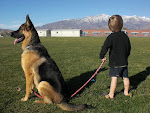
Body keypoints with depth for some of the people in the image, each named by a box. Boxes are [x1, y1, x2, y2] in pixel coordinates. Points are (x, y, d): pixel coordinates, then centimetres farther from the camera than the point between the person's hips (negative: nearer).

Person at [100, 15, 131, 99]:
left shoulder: (111, 37, -14)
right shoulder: (125, 36, 5)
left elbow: (105, 47, -21)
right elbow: (129, 48, 14)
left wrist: (102, 56, -6)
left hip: (115, 62, -6)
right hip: (124, 62, 6)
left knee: (114, 78, -2)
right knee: (125, 77, 15)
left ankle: (111, 94, 6)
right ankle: (126, 92, 31)